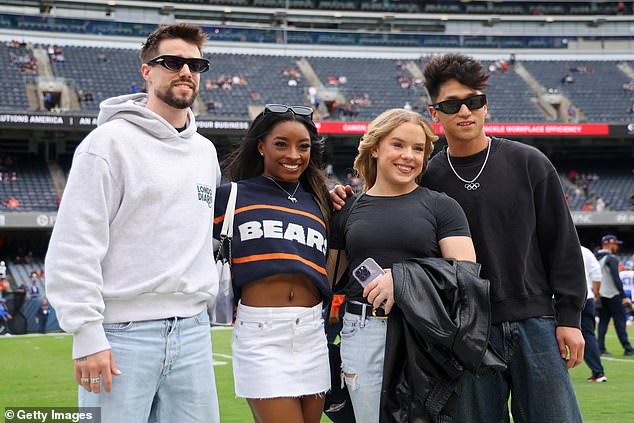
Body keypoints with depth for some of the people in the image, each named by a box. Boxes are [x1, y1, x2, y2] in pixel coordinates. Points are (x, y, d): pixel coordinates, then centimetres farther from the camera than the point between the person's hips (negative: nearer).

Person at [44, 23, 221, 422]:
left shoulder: (206, 152, 14)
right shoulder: (111, 141, -6)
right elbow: (74, 246, -11)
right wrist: (87, 335, -15)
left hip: (193, 330, 6)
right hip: (124, 332, -6)